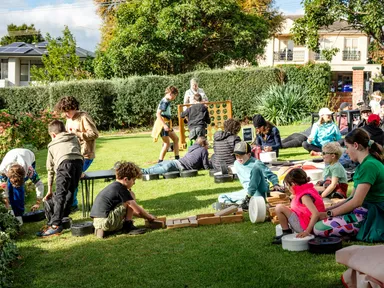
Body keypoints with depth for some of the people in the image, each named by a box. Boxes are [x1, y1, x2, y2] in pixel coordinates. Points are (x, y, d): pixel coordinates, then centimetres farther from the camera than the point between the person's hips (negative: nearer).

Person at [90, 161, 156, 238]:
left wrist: (145, 215, 30)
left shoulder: (113, 186, 19)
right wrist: (150, 217, 12)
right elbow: (138, 210, -5)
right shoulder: (121, 189, -8)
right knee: (131, 195, -1)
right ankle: (128, 226, 3)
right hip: (106, 222, -9)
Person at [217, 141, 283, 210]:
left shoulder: (256, 163, -12)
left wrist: (276, 184, -25)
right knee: (222, 198, -4)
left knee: (256, 168, -31)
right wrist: (247, 190, 14)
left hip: (258, 193, -7)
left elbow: (270, 175, -10)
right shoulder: (237, 164, 7)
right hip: (246, 192, 7)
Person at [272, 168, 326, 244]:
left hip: (305, 227, -10)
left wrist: (307, 231, -30)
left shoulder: (305, 196, -21)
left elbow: (316, 213, -32)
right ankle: (287, 233, 18)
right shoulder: (309, 189, 8)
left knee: (279, 207, -12)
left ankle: (287, 233, -2)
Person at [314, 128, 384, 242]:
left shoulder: (369, 165, -18)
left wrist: (329, 214, -13)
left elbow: (356, 202, -21)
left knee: (319, 228, -20)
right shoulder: (364, 164, 16)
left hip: (371, 215, -11)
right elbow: (352, 198, 17)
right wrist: (328, 209, 8)